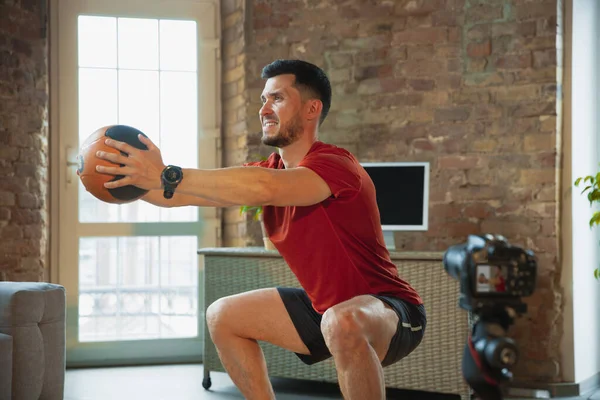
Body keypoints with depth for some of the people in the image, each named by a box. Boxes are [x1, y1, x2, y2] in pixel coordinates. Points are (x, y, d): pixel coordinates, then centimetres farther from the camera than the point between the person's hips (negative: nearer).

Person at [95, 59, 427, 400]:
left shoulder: (334, 165, -24)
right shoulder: (270, 170, 1)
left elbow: (265, 189, -43)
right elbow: (186, 195, 0)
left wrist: (167, 176, -43)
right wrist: (134, 181, -15)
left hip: (391, 310, -8)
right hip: (327, 307, 8)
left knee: (342, 323, -41)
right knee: (223, 317, 12)